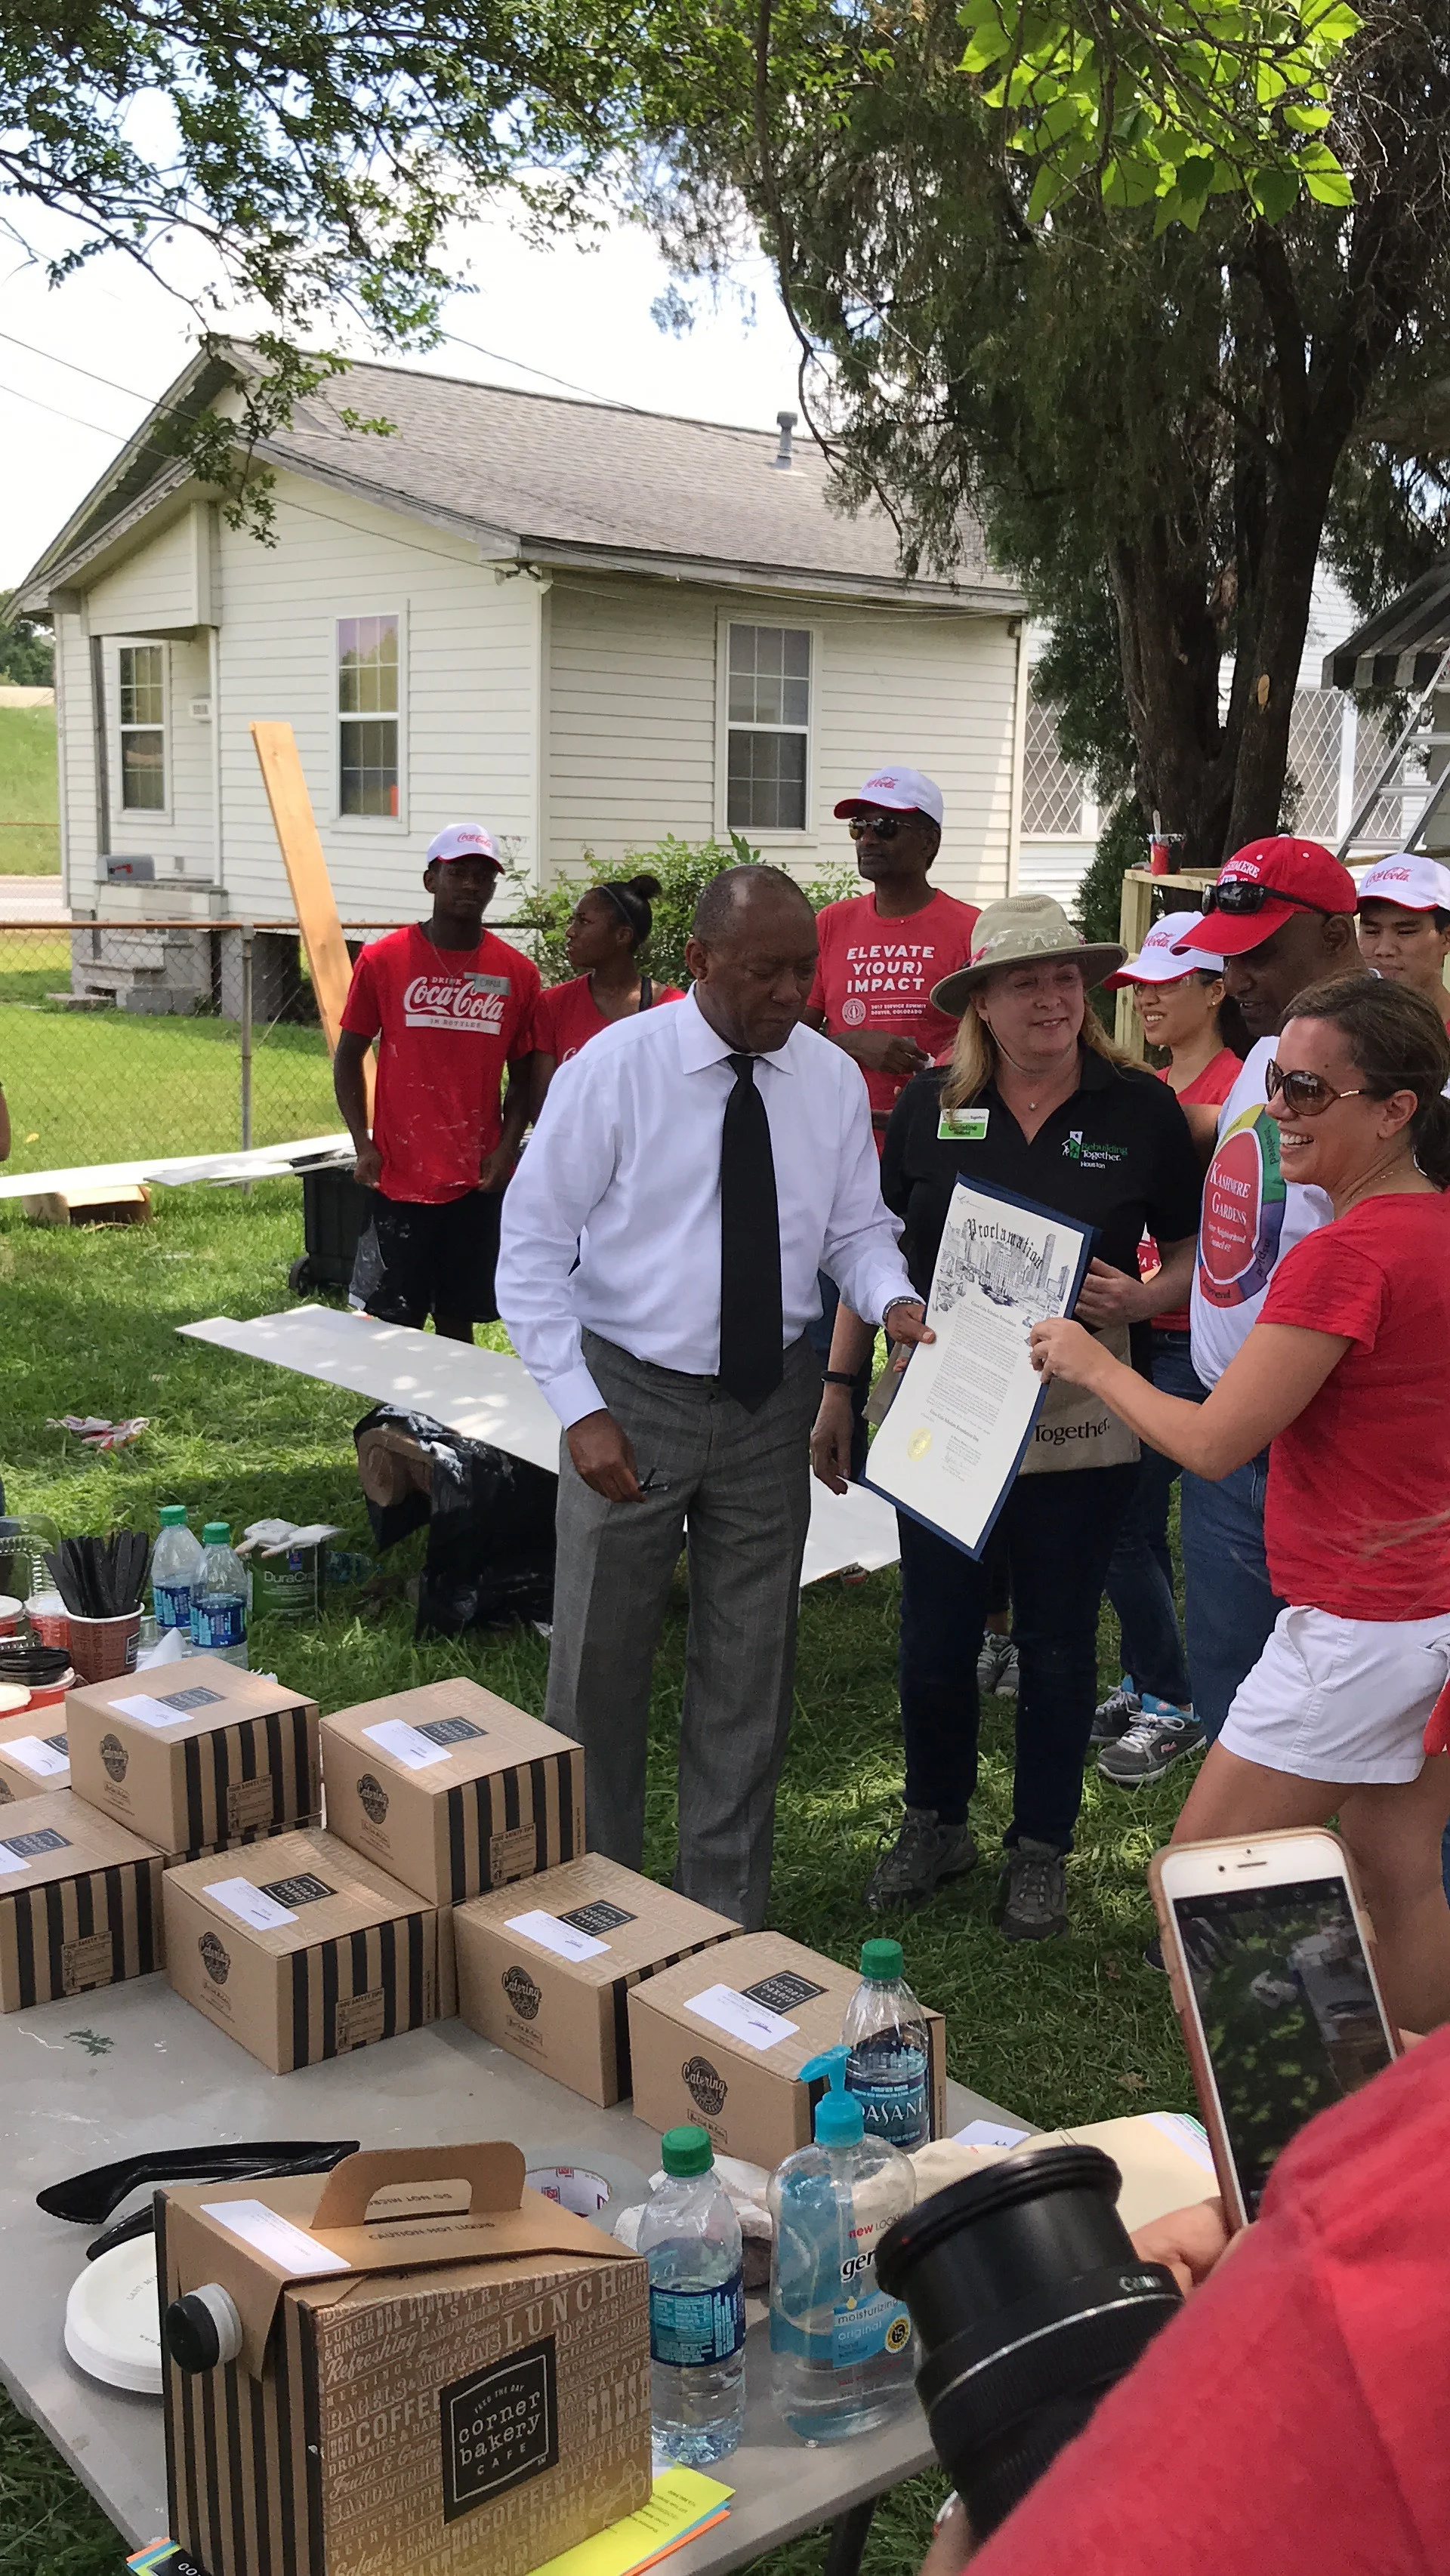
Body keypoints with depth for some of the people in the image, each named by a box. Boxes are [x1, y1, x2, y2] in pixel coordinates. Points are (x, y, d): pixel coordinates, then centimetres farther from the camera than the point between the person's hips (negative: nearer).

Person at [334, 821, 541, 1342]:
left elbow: (522, 1073, 10)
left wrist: (507, 1147, -3)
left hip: (478, 1181, 2)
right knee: (392, 1320, 2)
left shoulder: (517, 973, 3)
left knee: (458, 1319, 10)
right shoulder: (382, 960, -2)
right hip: (400, 1177, -2)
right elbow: (349, 1056, 5)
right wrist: (363, 1145, -5)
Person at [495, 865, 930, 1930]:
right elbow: (532, 1245, -11)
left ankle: (727, 1913, 32)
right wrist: (581, 1408, -18)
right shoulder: (614, 1069, -13)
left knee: (750, 1671, 14)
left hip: (769, 1399, 3)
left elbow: (856, 1228, 7)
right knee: (601, 1665, 9)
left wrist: (893, 1298, -16)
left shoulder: (834, 1079, -2)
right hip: (631, 1397, -3)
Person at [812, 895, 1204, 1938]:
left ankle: (1041, 1848, 30)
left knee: (1058, 1642, 11)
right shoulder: (930, 1105, 0)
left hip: (1076, 1429, -1)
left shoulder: (1141, 1108, -3)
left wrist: (1141, 1299, -16)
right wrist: (839, 1386, 6)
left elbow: (1196, 1254, 5)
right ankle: (935, 1822, 35)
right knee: (935, 1633, 12)